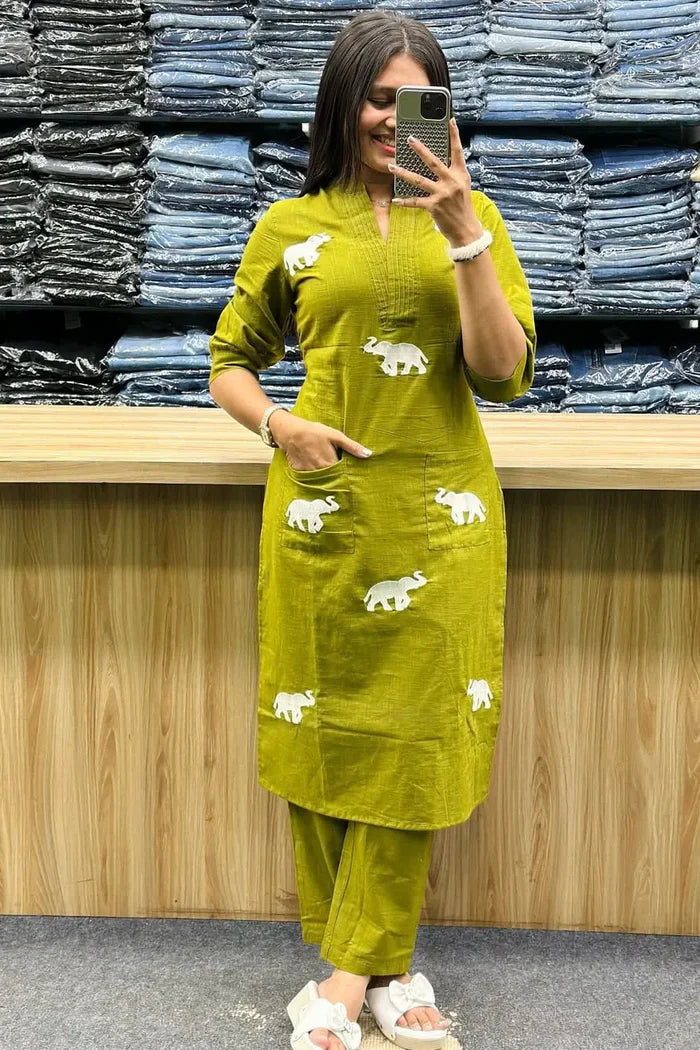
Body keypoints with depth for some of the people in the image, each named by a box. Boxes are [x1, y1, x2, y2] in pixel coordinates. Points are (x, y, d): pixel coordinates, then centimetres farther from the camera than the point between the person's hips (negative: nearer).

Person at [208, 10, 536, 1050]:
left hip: (442, 514, 1)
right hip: (325, 508, 0)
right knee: (326, 730, 3)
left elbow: (504, 372, -4)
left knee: (416, 734, 0)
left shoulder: (471, 217, 8)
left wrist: (463, 232, -13)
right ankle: (381, 966, 20)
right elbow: (230, 362, 15)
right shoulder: (290, 226, 7)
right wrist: (279, 425, -6)